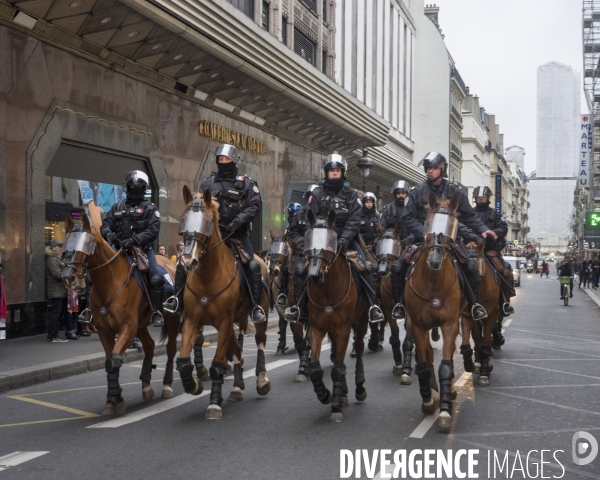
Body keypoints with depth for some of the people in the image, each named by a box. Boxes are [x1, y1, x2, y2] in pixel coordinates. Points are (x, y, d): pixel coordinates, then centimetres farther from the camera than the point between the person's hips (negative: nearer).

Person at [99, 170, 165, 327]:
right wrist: (108, 234, -17)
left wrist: (134, 240, -26)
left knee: (156, 278, -23)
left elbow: (153, 231, -10)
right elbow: (105, 224, 9)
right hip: (120, 250, 4)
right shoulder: (118, 207, 14)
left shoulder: (150, 208, 3)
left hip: (143, 250, -4)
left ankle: (157, 312, -13)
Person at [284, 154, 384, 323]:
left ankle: (373, 305, -9)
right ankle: (298, 306, -3)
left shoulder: (350, 194, 4)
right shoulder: (317, 193, 5)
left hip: (345, 238, 0)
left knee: (367, 267, -17)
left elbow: (354, 220, -5)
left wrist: (344, 238, -20)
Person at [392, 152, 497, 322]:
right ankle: (400, 302, 4)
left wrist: (483, 230, -10)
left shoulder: (455, 191, 2)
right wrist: (424, 233, -20)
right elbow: (408, 217, -5)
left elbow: (469, 216, 6)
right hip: (422, 238, 0)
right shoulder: (416, 191, -1)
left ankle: (474, 303, 2)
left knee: (471, 266, -18)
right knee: (398, 266, -16)